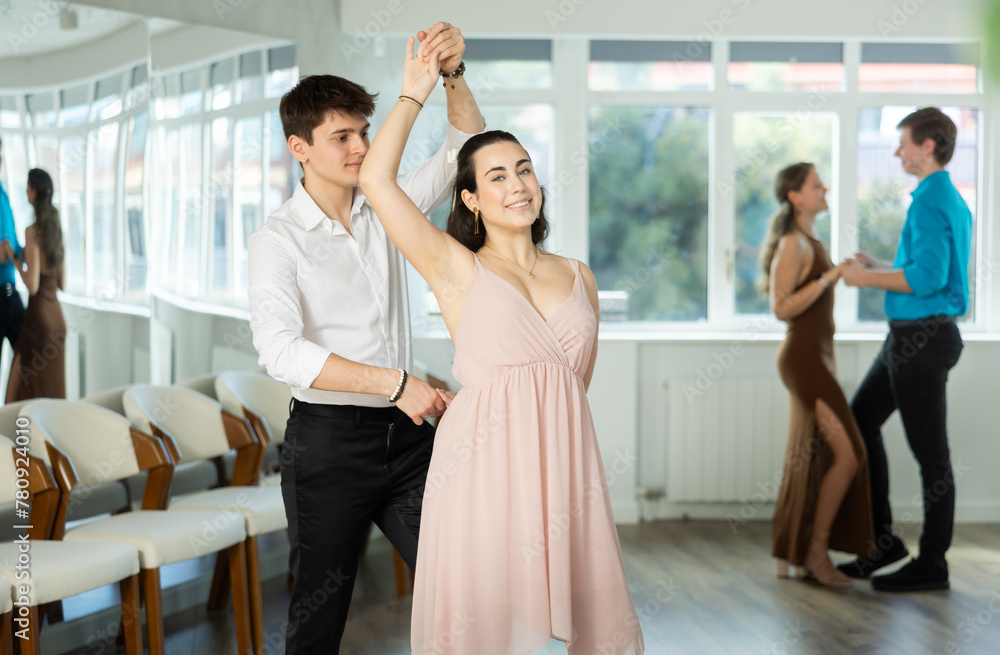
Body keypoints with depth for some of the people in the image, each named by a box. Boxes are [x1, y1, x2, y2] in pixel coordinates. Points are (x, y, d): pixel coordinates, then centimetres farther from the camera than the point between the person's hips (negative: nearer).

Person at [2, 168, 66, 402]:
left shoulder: (32, 232, -15)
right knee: (54, 392, 12)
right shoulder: (56, 229, 9)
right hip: (57, 315, 8)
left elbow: (32, 286, -19)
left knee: (33, 391, -2)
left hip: (39, 316, -8)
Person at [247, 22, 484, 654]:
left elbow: (467, 148, 6)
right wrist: (395, 381, -26)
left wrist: (453, 73, -12)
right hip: (328, 439, -4)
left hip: (404, 434, 5)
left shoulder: (386, 208, 7)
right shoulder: (279, 240, -8)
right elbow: (280, 350, -23)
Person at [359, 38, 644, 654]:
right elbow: (377, 179, -7)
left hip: (563, 464, 4)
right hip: (485, 467, -4)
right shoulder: (458, 270, 2)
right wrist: (414, 95, 3)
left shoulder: (579, 278, 14)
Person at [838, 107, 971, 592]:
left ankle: (932, 564, 7)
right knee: (859, 422, 15)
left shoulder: (931, 202, -16)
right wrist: (878, 269, 16)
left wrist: (867, 279, -15)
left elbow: (929, 277, -26)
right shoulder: (951, 201, 16)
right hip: (912, 335, 11)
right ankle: (881, 539, 19)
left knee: (929, 451, -2)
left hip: (923, 337, -11)